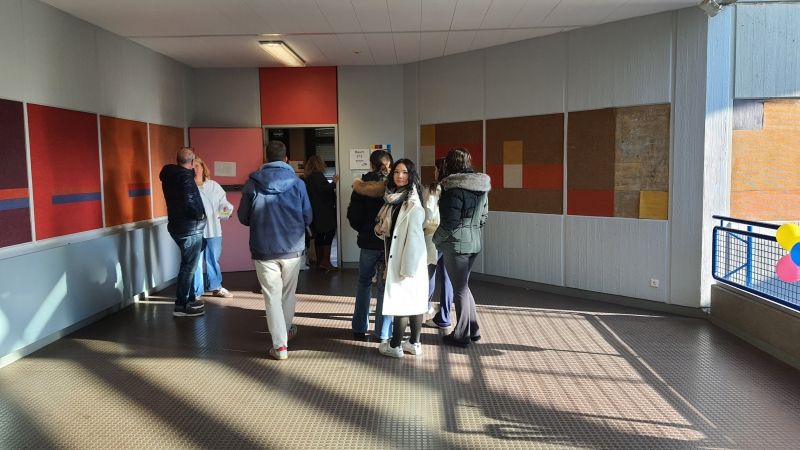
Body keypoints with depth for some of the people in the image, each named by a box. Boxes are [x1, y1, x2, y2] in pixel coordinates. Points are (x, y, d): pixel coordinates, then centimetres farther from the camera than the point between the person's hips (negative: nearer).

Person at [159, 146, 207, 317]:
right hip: (189, 229, -9)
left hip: (179, 226, 10)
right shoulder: (185, 177, -19)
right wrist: (200, 214, -11)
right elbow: (190, 204, -30)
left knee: (188, 265, 20)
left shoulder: (171, 175, 9)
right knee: (189, 266, -2)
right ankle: (181, 306, 2)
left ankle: (190, 298, 29)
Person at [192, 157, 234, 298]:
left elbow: (223, 202, 8)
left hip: (213, 229, 4)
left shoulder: (214, 185, 8)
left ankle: (215, 287, 31)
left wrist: (227, 208, -13)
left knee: (213, 259, 17)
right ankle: (196, 292, 9)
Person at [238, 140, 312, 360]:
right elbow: (308, 218, 0)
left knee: (272, 297, 5)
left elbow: (243, 218, 2)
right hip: (292, 248, 1)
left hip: (263, 250, -1)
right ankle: (285, 330, 39)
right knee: (288, 293, 20)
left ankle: (280, 345, 4)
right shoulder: (297, 183, -6)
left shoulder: (252, 183, -5)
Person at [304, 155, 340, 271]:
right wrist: (333, 183, -22)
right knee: (330, 232, -9)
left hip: (316, 210, 9)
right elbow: (321, 189, -25)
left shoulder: (309, 177, 16)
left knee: (319, 234, 10)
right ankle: (325, 261, -15)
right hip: (323, 210, -9)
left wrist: (332, 192, 28)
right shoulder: (318, 175, -11)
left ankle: (320, 261, 12)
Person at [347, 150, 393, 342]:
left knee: (364, 283, 17)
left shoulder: (361, 186, -5)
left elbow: (353, 216, -5)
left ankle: (359, 328, 20)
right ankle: (383, 333, 8)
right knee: (385, 287, 6)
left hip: (368, 241, 1)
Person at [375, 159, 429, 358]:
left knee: (401, 301, -1)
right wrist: (380, 229, 1)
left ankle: (395, 346, 9)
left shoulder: (413, 203, -16)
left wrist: (406, 266, -21)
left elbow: (414, 236, -20)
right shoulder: (394, 198, 11)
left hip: (408, 259, -8)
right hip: (396, 256, 8)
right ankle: (414, 343, 19)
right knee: (412, 300, 12)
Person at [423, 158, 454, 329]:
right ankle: (443, 317, 8)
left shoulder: (433, 189, -10)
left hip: (434, 237, -4)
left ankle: (424, 304, 33)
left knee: (430, 273, 14)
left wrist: (421, 226, 6)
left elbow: (427, 216, -12)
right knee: (446, 277, 5)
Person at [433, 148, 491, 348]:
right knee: (463, 285, 19)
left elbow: (449, 221, -18)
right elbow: (484, 216, 13)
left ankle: (462, 335, 13)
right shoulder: (481, 186, 8)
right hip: (473, 242, 8)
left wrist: (435, 239, -4)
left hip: (456, 243, -8)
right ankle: (472, 329, 26)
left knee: (459, 288, 2)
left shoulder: (454, 188, -17)